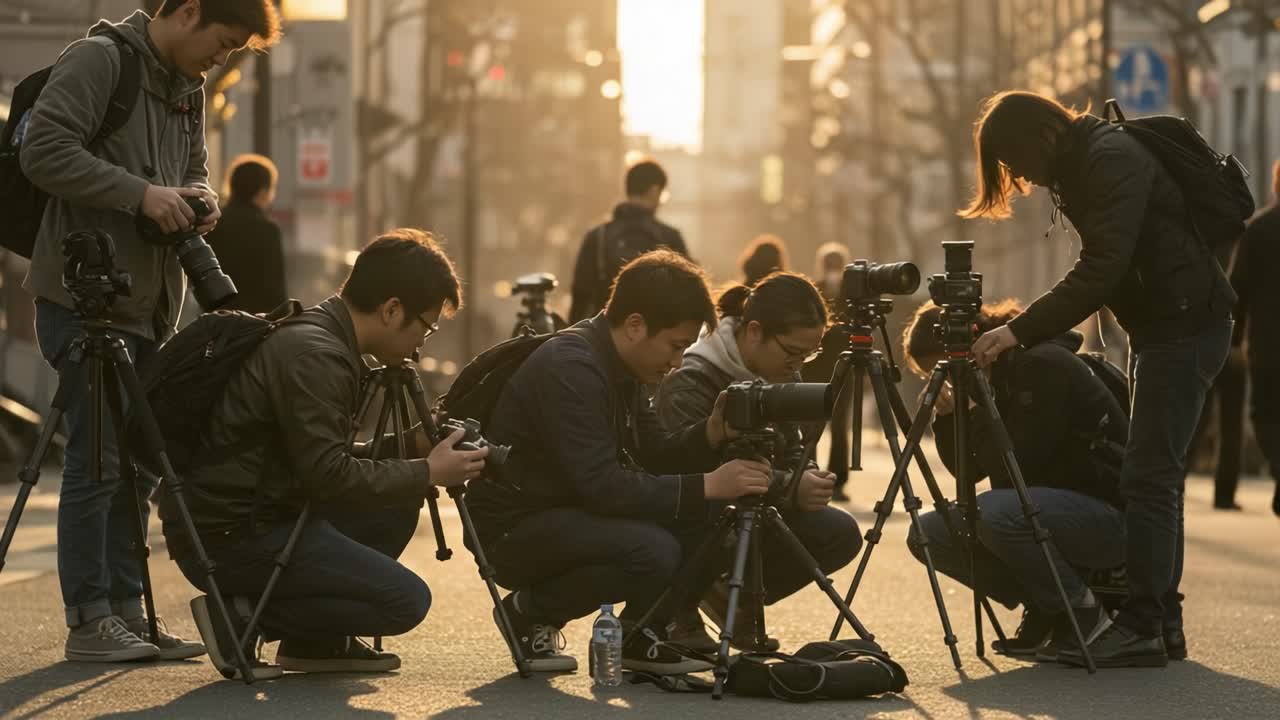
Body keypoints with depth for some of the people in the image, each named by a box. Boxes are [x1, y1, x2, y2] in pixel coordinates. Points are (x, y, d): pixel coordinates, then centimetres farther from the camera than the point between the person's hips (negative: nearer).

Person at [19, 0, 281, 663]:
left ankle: (126, 611, 15)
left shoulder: (188, 90, 17)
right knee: (98, 460, -7)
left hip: (148, 305, 9)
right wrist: (141, 193, -22)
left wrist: (199, 202, -1)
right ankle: (89, 622, -2)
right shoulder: (97, 61, -10)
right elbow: (43, 150, -19)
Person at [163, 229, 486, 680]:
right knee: (406, 601, -12)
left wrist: (409, 447, 11)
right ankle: (242, 618, -8)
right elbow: (328, 476, -21)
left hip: (255, 517, 10)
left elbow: (325, 456, 21)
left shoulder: (321, 338, 13)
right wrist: (427, 473, -11)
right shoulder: (312, 355, -18)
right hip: (226, 537, -10)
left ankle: (316, 640, 15)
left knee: (397, 505, 16)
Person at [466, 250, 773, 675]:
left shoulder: (621, 368, 6)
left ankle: (640, 636, 8)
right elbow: (603, 486, -30)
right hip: (514, 529, -9)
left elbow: (651, 457, 10)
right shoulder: (569, 369, -24)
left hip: (567, 511, 9)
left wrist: (709, 435, -9)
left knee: (701, 520, -3)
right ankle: (532, 612, -7)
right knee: (653, 551, -30)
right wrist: (706, 486, -29)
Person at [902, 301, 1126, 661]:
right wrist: (946, 416, -5)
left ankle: (1082, 611, -13)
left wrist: (974, 410, -16)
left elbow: (1015, 468, -22)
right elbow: (969, 471, 10)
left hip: (1110, 516, -9)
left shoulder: (1042, 365, -18)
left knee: (995, 512, -34)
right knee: (927, 534, -3)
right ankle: (1042, 609, 5)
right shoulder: (993, 381, 8)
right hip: (1051, 506, 9)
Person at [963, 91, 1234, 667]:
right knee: (1156, 475, 11)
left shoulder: (1112, 160, -18)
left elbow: (1102, 269, -26)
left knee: (1148, 478, -11)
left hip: (1184, 325, -10)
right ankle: (1161, 618, 14)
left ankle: (1141, 628, -11)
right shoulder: (1082, 163, 12)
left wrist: (1021, 331, -28)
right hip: (1159, 327, 10)